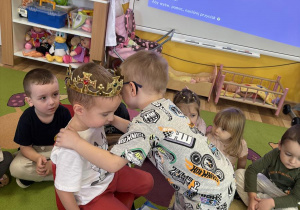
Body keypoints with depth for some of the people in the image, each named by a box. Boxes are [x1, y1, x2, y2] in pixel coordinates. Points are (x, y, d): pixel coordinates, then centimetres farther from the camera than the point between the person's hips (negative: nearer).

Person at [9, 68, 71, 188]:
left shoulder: (64, 113, -20)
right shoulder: (26, 119, -19)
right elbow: (25, 147, -12)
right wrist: (38, 158, -32)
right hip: (35, 151, 0)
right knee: (15, 168, -26)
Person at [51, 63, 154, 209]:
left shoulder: (93, 120, -18)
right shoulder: (71, 150, -39)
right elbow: (63, 189, -25)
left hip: (108, 174, 7)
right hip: (92, 195, -7)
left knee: (147, 181, 15)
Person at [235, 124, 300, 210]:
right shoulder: (274, 154, -25)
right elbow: (252, 170, -24)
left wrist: (271, 202, -37)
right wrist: (252, 196, -32)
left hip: (282, 196, -1)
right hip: (265, 182, 1)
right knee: (239, 173, -21)